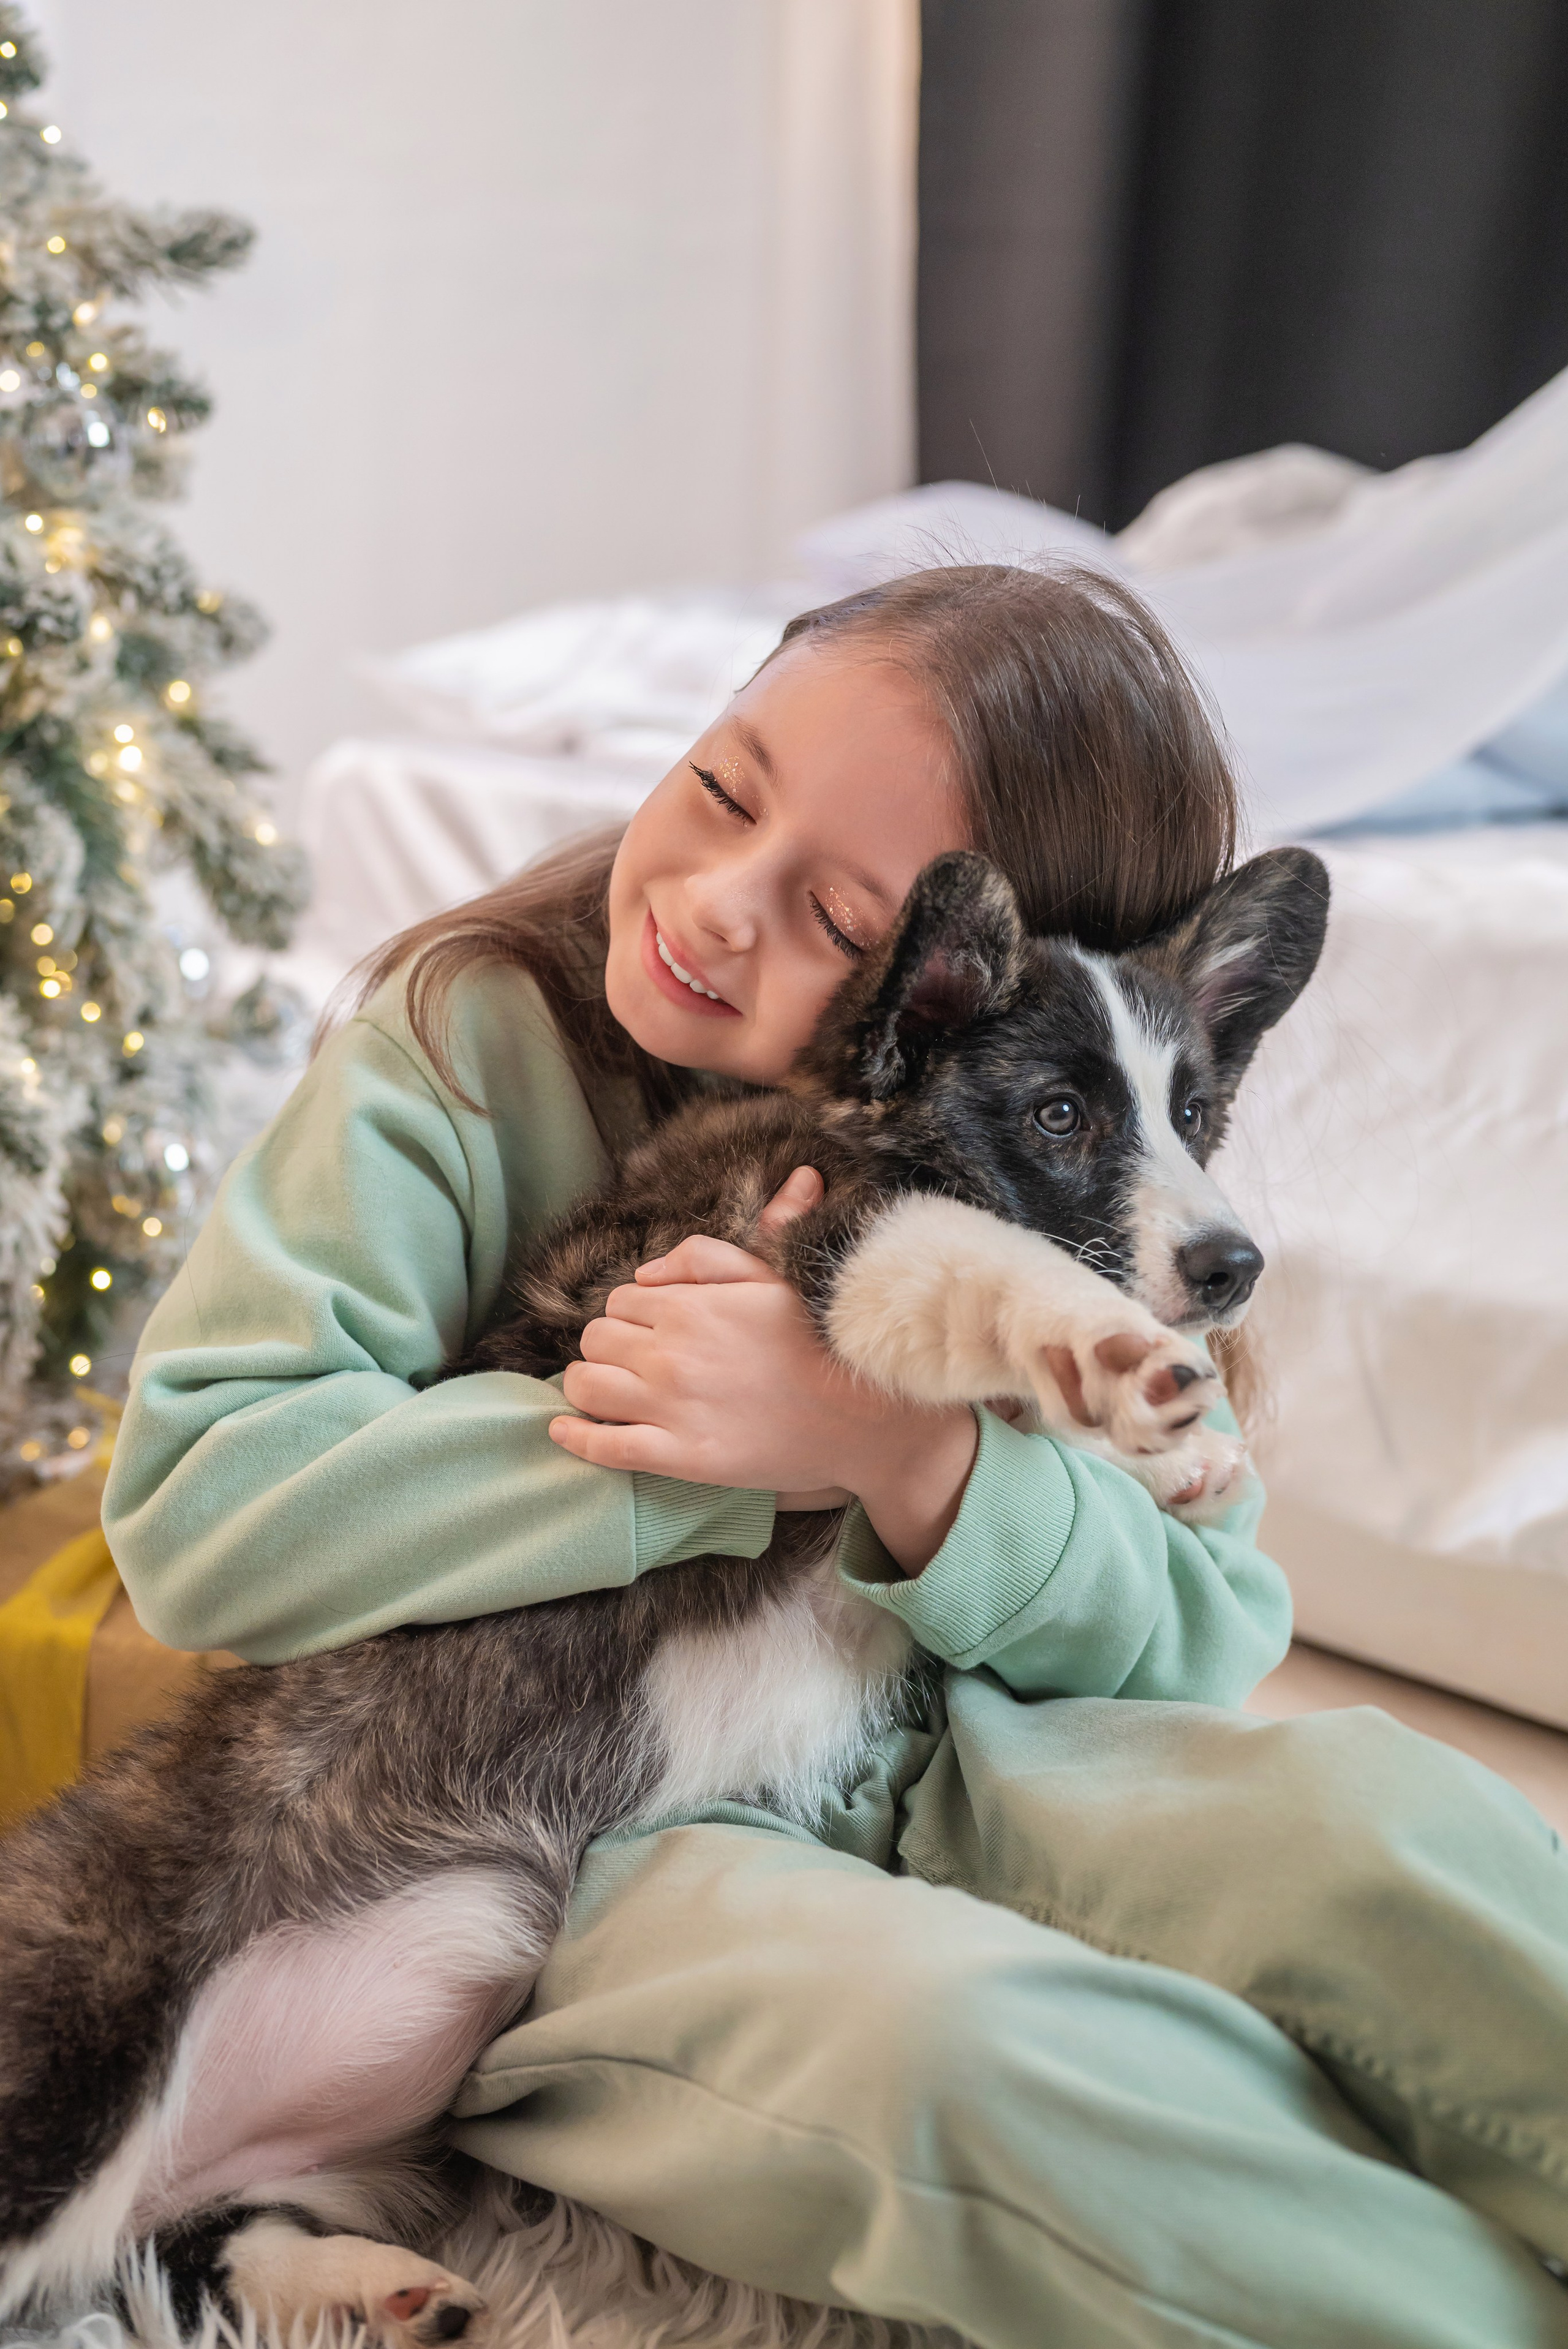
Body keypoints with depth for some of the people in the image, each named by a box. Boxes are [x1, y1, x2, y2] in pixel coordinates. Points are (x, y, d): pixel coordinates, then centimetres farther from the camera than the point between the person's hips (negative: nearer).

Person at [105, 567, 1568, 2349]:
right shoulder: (472, 1040, -8)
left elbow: (1211, 1629, -5)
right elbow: (195, 1509, -16)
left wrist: (912, 1458, -26)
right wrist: (716, 1460, -21)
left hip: (929, 1769, 3)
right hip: (543, 1831, -2)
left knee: (1372, 1815, -26)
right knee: (958, 2021, -33)